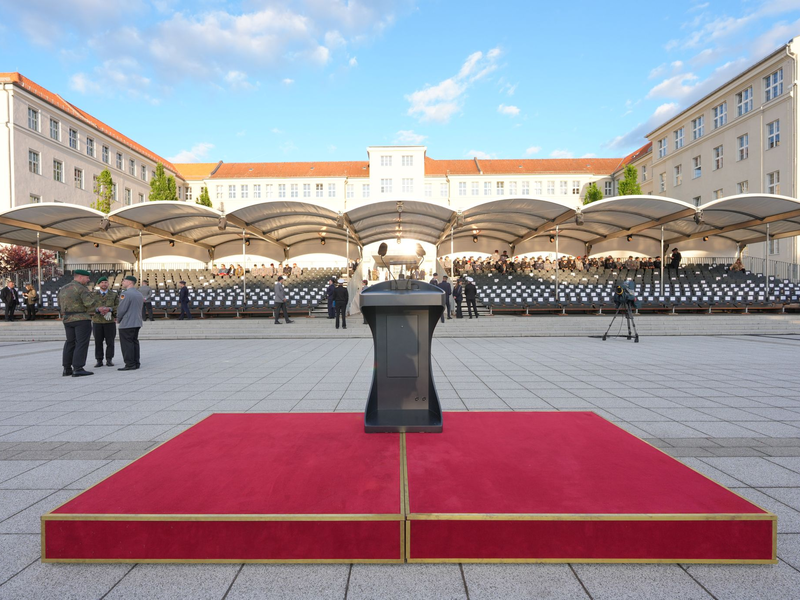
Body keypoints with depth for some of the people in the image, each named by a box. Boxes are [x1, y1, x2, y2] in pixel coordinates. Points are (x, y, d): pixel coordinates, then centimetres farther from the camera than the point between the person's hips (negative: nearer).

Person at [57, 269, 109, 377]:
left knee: (70, 343, 14)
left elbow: (61, 307, 16)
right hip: (82, 319, -8)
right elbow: (91, 303, -21)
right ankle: (78, 369, -10)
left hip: (67, 320, 8)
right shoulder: (82, 288, -10)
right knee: (82, 344, -6)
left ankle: (67, 369, 15)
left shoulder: (63, 289, 15)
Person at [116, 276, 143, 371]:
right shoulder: (139, 294, 14)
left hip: (127, 324, -9)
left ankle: (130, 365, -3)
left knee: (127, 344, -4)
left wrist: (118, 319, 2)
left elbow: (121, 309, -16)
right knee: (135, 343, 12)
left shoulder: (126, 294, -14)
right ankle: (136, 363, 14)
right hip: (137, 323, 9)